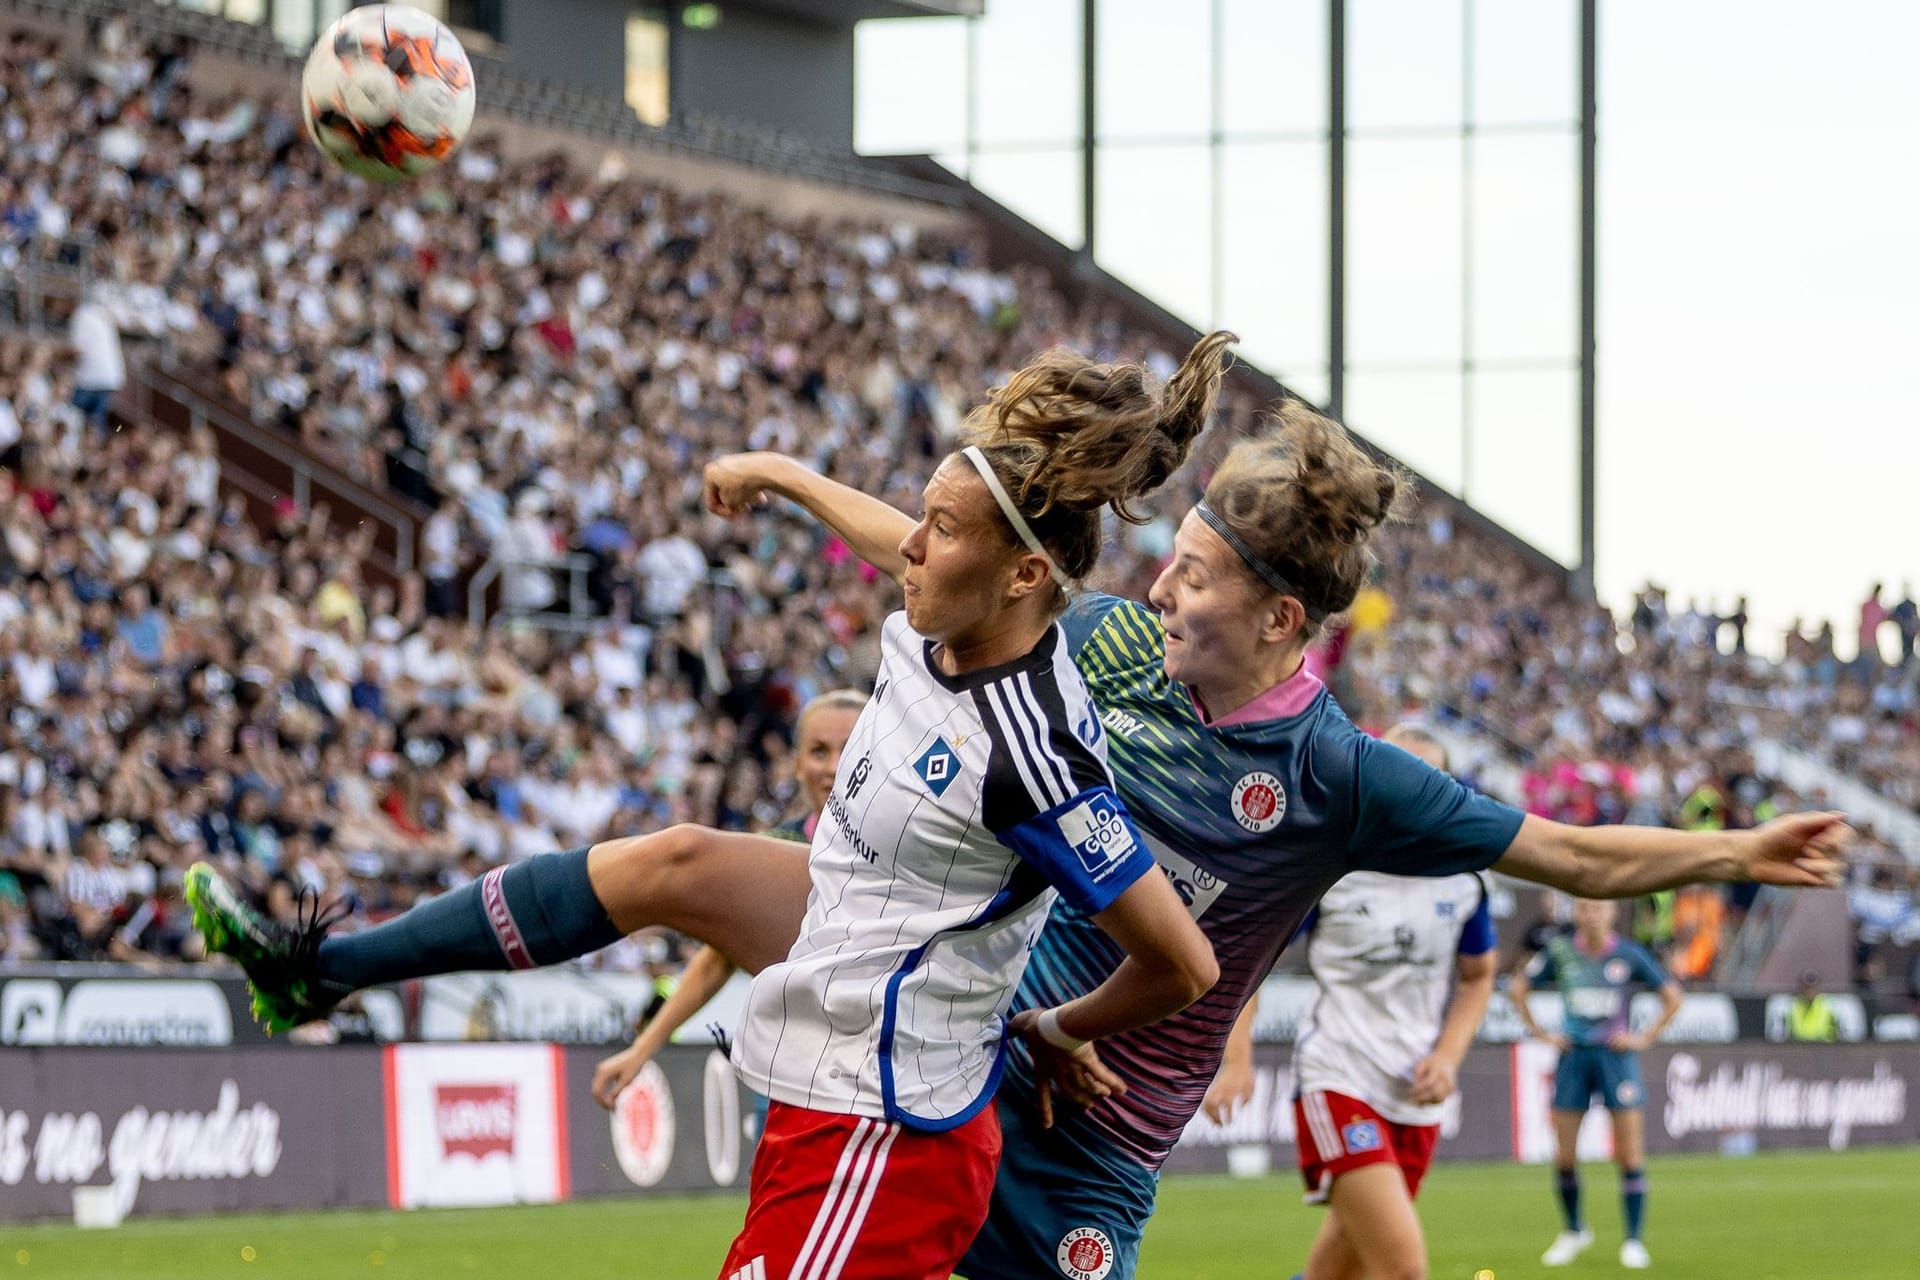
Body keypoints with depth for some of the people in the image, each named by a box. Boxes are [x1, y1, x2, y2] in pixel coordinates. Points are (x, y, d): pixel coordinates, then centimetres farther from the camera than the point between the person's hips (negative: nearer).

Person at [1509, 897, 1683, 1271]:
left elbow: (1672, 997, 6)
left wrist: (1645, 1038, -2)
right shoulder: (1560, 952, 0)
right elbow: (1517, 989, 12)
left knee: (1630, 1158, -6)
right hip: (1573, 1057, 2)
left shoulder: (1629, 955, -3)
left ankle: (1633, 1241, 2)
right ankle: (1574, 1231, 23)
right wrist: (1541, 1033, 6)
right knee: (1564, 1158, 2)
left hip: (1616, 1054, -2)